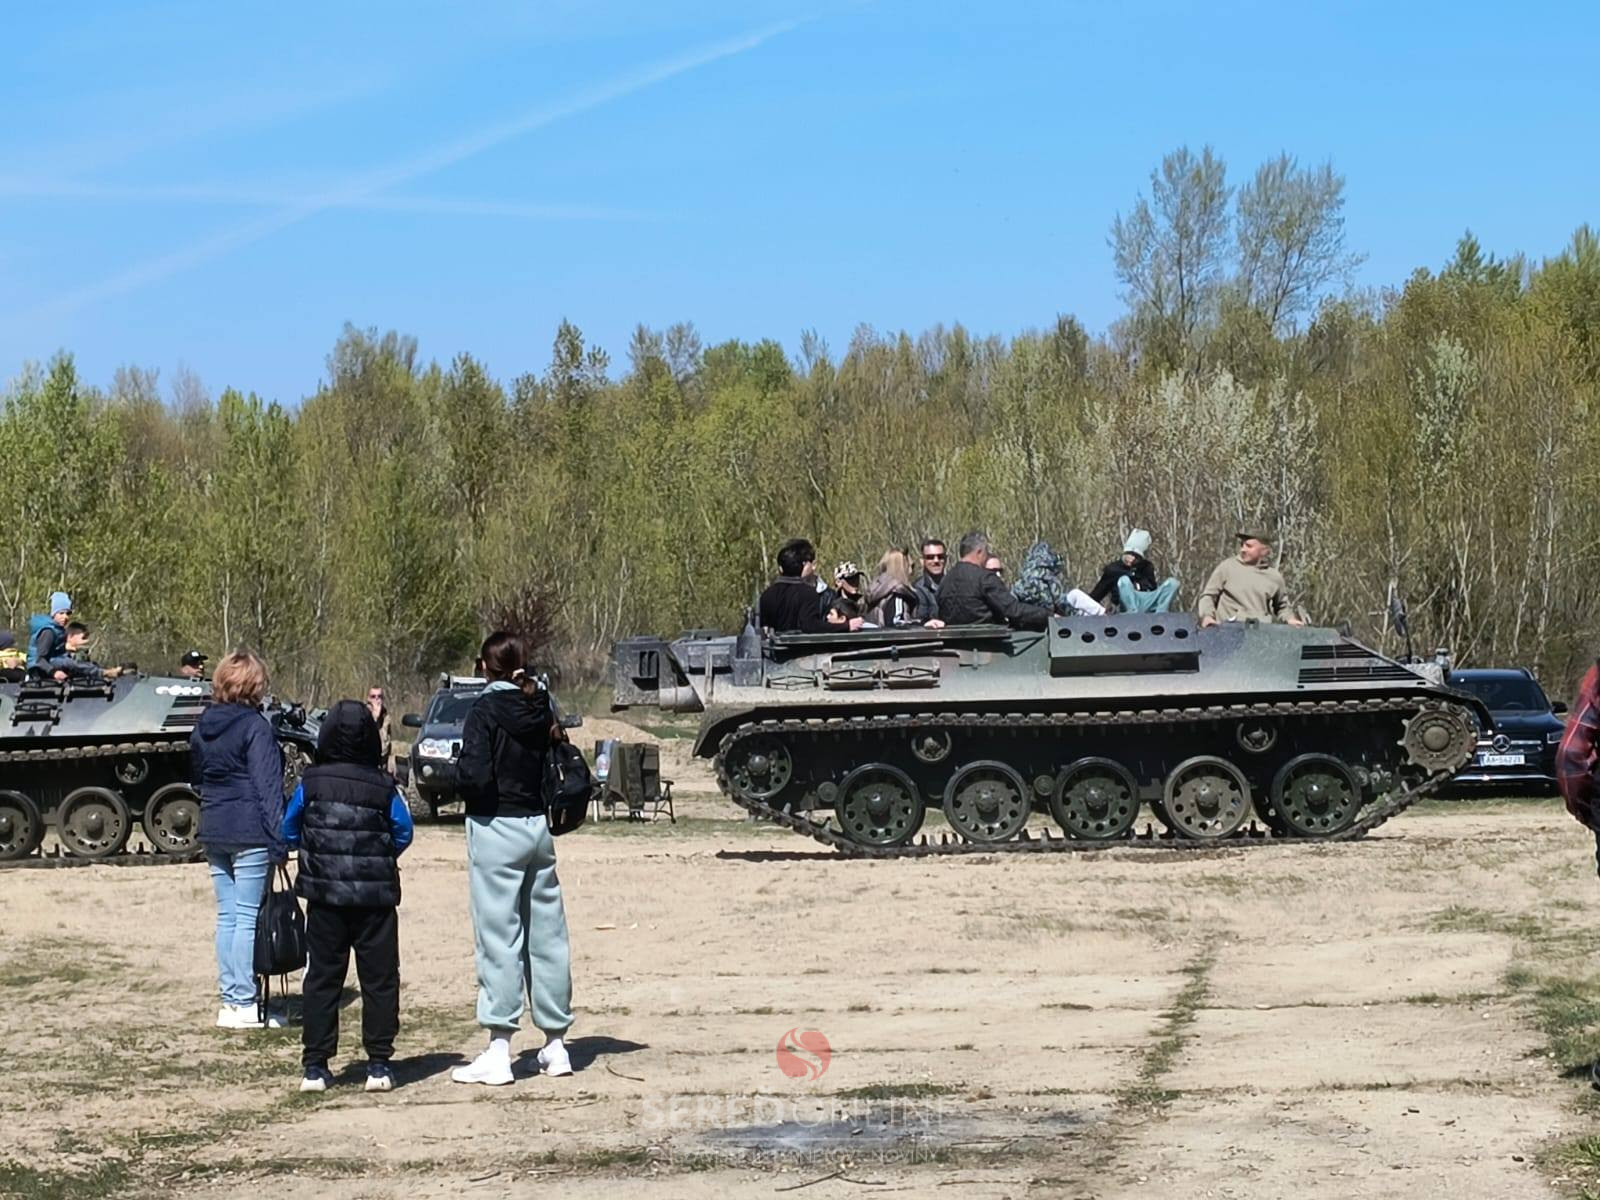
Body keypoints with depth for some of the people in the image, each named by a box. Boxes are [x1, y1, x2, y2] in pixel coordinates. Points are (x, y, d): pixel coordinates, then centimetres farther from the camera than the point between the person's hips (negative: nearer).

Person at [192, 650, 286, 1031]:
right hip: (250, 832, -7)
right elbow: (269, 787, -14)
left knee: (227, 916, 11)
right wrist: (279, 840, -14)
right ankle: (244, 1004, -4)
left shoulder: (202, 727, 11)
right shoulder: (255, 727, -12)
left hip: (213, 832, 7)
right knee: (249, 917, -4)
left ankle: (230, 999, 13)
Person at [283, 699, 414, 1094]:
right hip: (376, 896, -1)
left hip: (324, 897, 1)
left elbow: (289, 832, 4)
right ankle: (379, 1064, 5)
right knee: (379, 979, 7)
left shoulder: (310, 784, -4)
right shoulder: (384, 787, -7)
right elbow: (404, 833, 1)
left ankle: (315, 1066, 6)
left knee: (321, 978, 8)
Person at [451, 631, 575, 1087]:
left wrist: (460, 781, 1)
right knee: (547, 934, 11)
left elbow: (474, 775, -19)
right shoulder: (541, 708, 6)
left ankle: (499, 1049, -8)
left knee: (499, 938, -6)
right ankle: (556, 1044, 18)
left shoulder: (486, 710, -11)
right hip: (539, 826, 6)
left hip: (496, 828, -6)